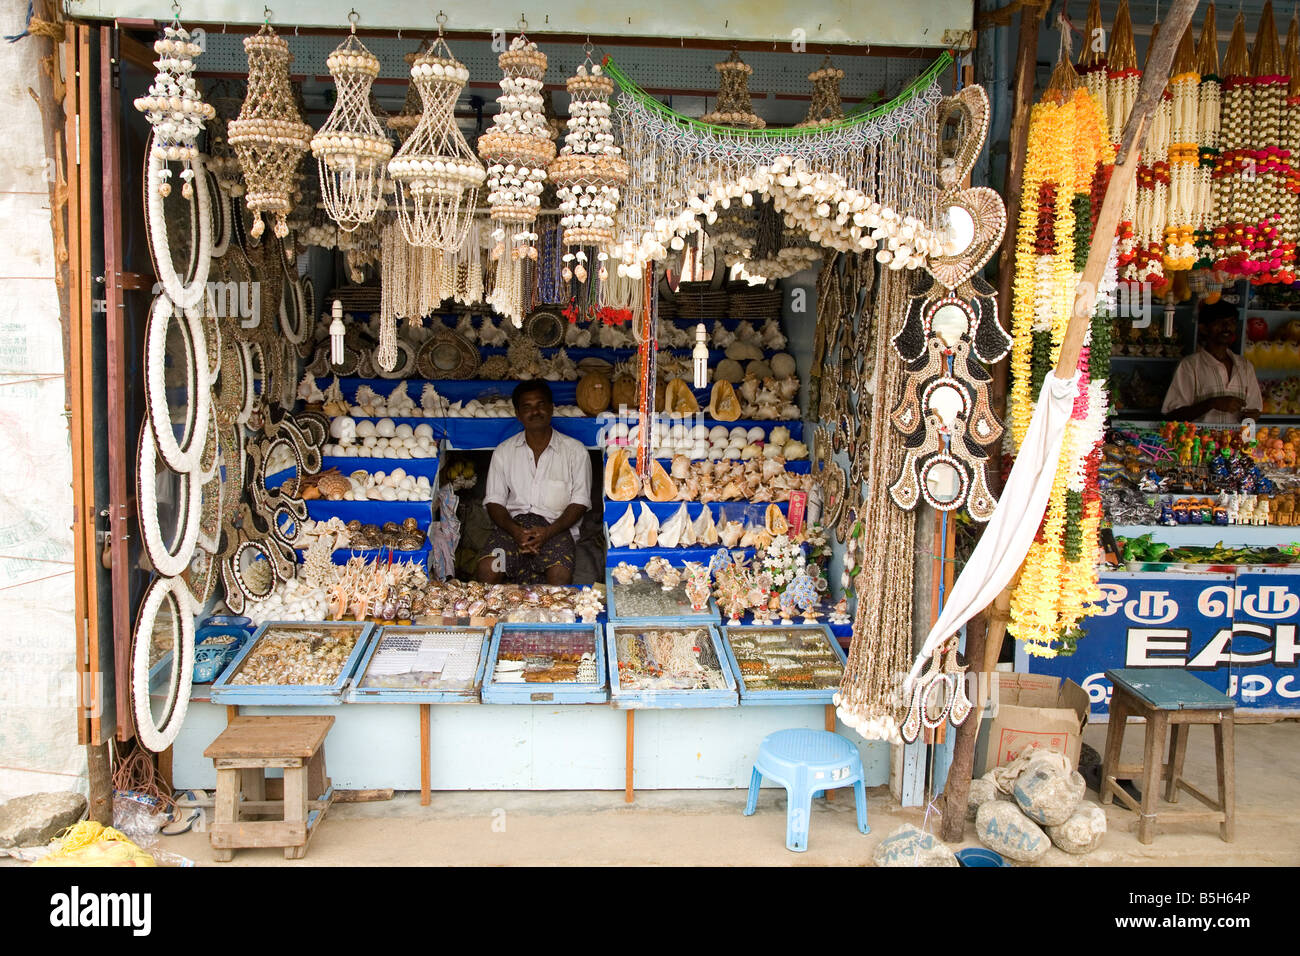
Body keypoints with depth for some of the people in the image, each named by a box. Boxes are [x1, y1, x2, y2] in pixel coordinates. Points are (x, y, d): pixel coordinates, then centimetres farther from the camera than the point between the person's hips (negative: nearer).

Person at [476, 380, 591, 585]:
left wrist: (548, 532, -15)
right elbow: (494, 501, 8)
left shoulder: (574, 450, 8)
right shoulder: (504, 451, 13)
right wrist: (515, 530, -14)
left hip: (556, 525, -1)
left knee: (560, 575, -33)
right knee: (487, 570, -29)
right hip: (513, 523, 2)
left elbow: (579, 502, 3)